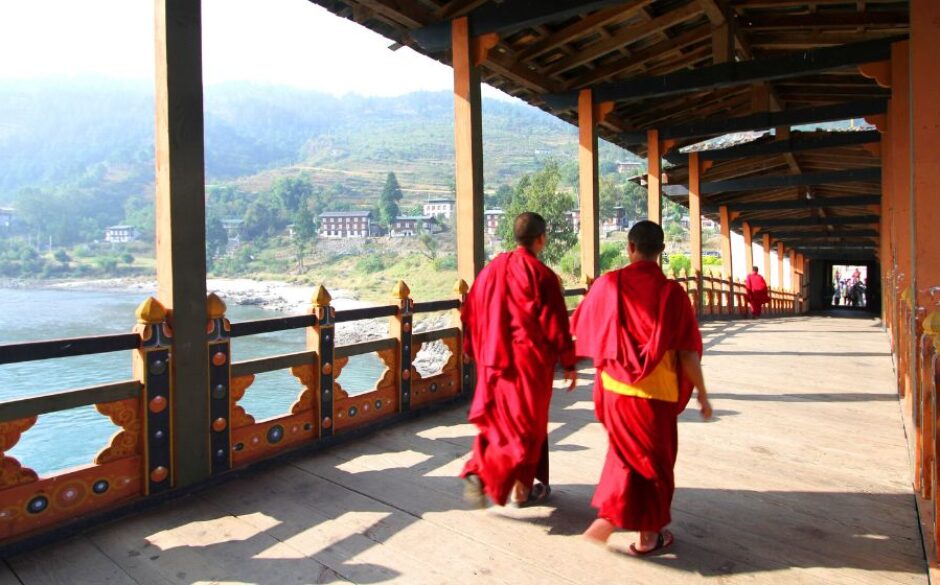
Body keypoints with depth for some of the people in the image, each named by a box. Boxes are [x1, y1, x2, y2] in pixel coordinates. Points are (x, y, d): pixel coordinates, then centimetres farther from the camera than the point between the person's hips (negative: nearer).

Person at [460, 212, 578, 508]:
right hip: (530, 361, -5)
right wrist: (569, 364, -3)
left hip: (495, 360, 5)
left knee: (501, 421, 19)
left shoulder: (492, 269, 3)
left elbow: (471, 313, 8)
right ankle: (522, 489, 15)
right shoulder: (542, 275, -13)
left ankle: (480, 471, 12)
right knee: (527, 424, 10)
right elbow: (556, 324, -12)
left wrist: (474, 350, 19)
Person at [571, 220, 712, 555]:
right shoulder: (671, 291, -13)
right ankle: (648, 536, 27)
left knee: (628, 452, 25)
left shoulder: (608, 284, -7)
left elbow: (578, 328, 3)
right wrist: (702, 394, -1)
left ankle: (608, 516, 24)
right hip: (656, 392, -2)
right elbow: (688, 352, -13)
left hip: (615, 387, 3)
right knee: (655, 459, 15)